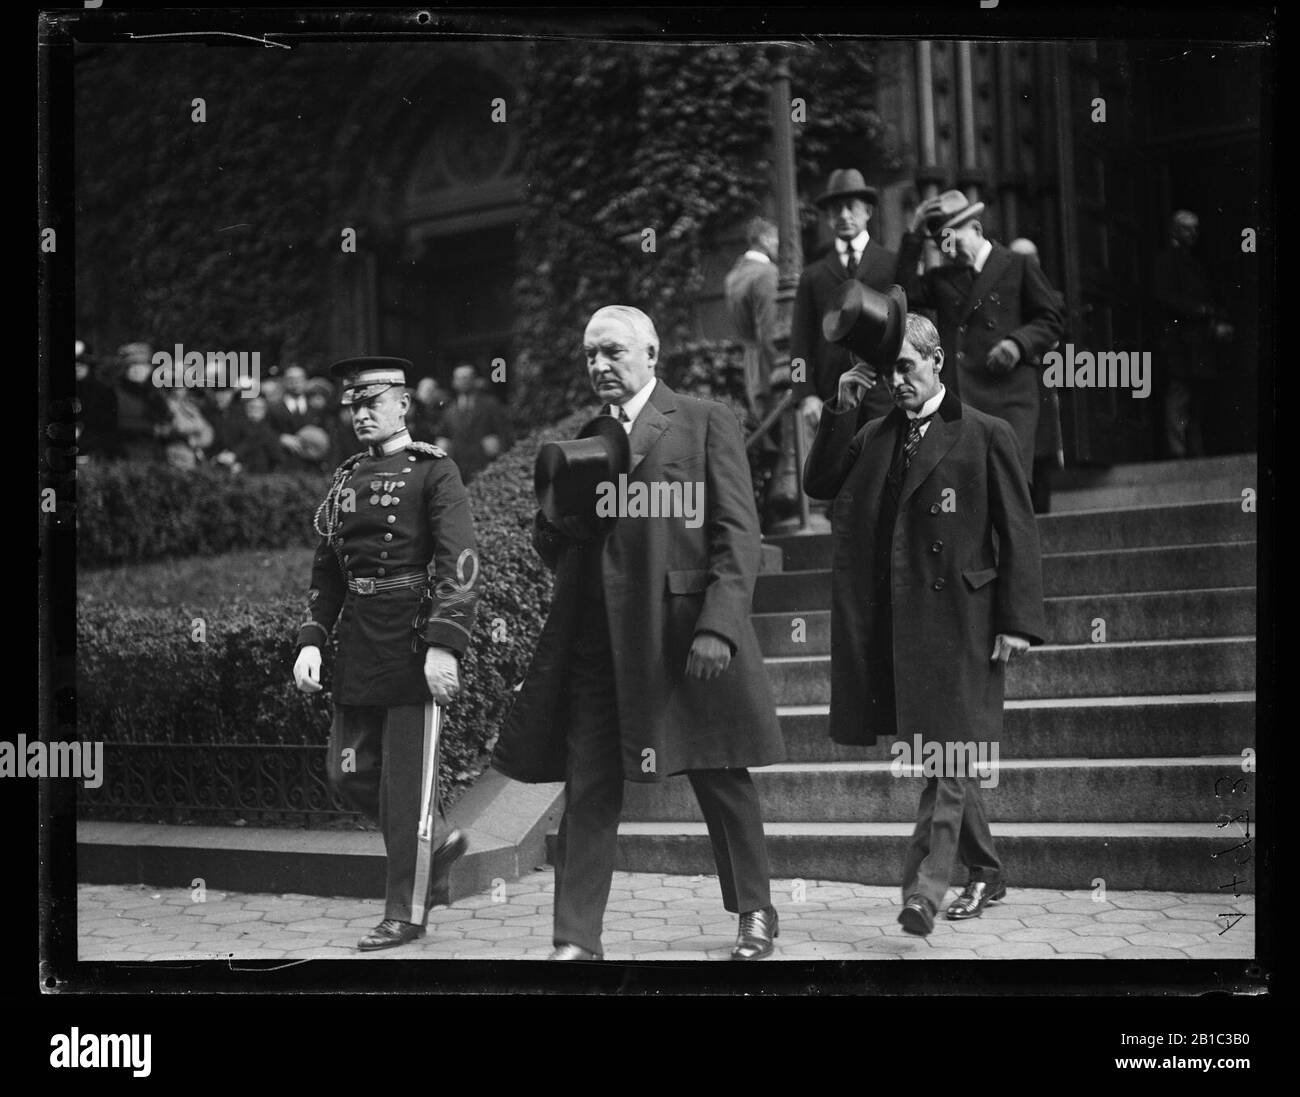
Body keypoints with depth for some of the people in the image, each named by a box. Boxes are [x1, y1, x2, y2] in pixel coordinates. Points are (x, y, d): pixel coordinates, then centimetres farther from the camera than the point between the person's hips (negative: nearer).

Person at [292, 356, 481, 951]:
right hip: (358, 653, 7)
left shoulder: (434, 472, -5)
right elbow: (326, 573, 18)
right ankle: (434, 847, 29)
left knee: (406, 784, -2)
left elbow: (460, 564, -14)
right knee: (349, 773, 8)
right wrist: (311, 641, 6)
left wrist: (444, 646, -22)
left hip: (413, 650, -7)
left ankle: (406, 913, 8)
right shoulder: (344, 481, 14)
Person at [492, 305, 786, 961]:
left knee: (721, 780, 7)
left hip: (686, 632, -4)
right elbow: (561, 555, 20)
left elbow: (738, 532, -4)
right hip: (594, 640, 4)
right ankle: (576, 940, 3)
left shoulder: (705, 423, 2)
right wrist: (552, 526, -3)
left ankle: (754, 915, 24)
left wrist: (719, 625, -14)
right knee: (588, 790, 0)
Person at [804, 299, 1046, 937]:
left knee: (948, 760, -9)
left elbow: (1018, 533, -2)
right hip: (897, 622, 5)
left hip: (960, 621, -5)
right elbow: (818, 484, 4)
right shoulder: (873, 438, 14)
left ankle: (922, 890, -14)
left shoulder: (986, 436, 0)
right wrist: (841, 409, -1)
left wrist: (1019, 619, -9)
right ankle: (984, 875, 27)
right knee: (945, 759, 13)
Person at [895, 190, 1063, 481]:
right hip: (954, 402, 3)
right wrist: (913, 236, 3)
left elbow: (1050, 321, 9)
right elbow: (907, 292, 2)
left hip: (1008, 399, -3)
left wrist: (1019, 343, -10)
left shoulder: (1017, 267, 9)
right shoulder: (941, 278, 20)